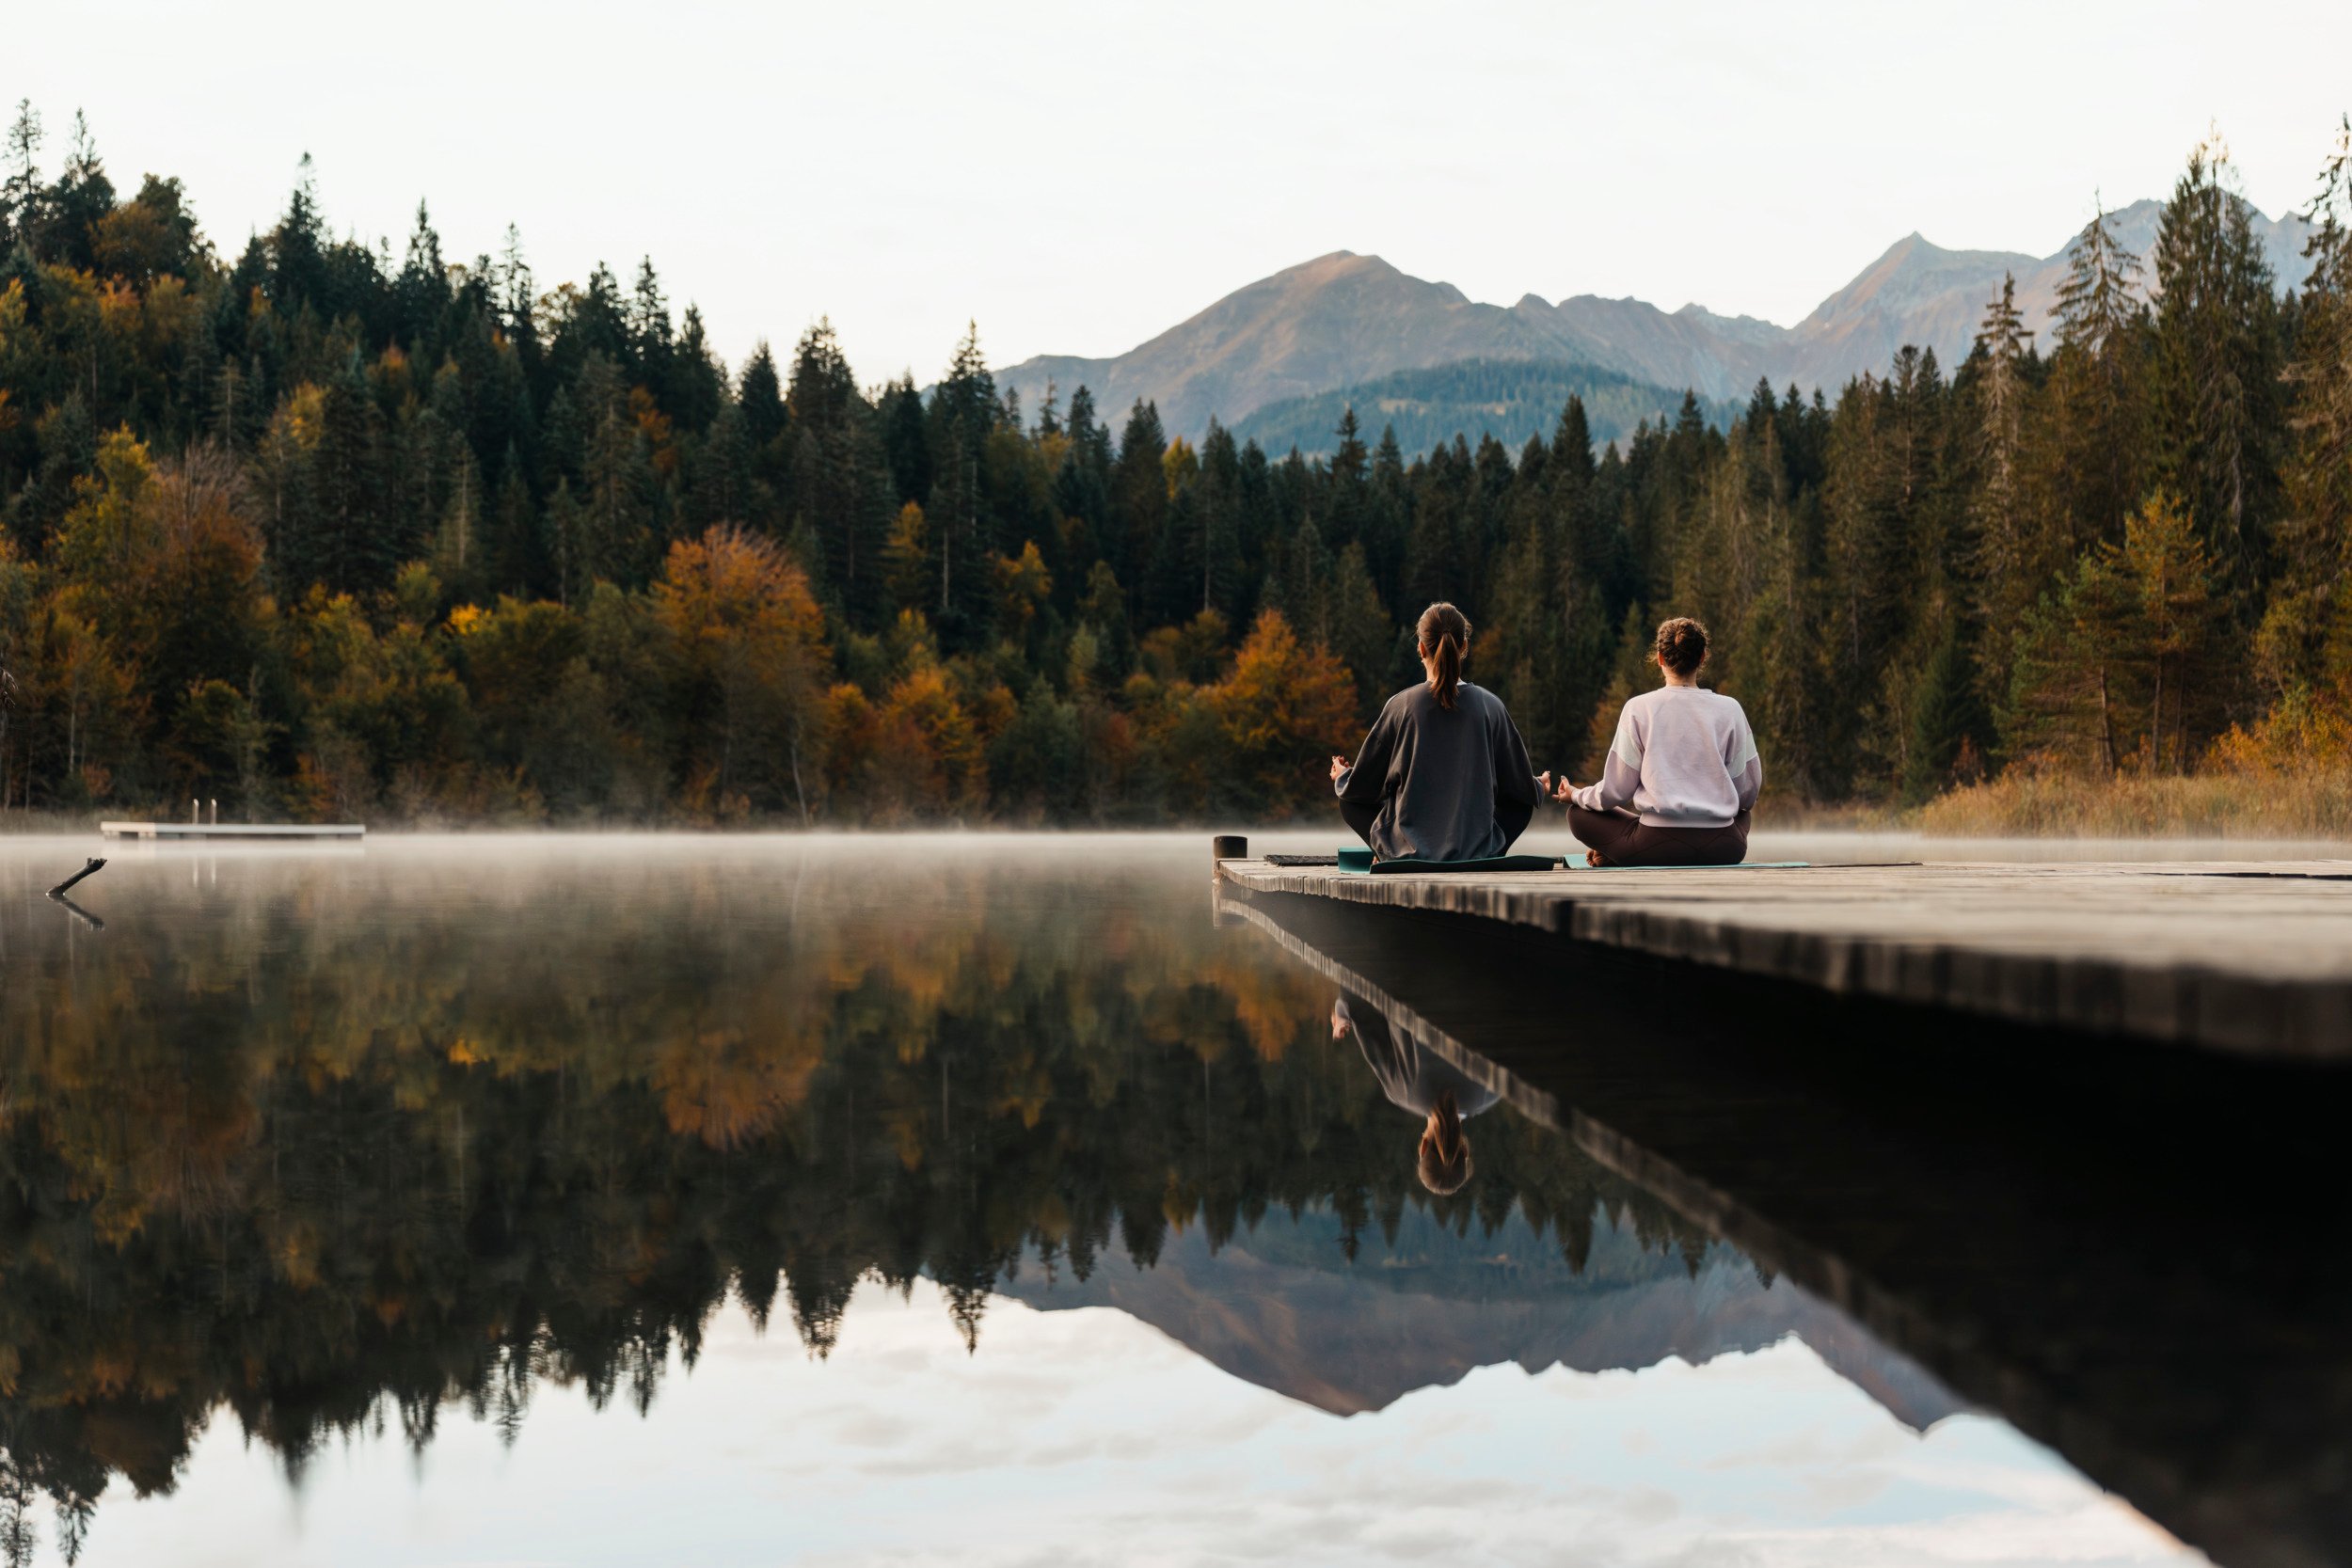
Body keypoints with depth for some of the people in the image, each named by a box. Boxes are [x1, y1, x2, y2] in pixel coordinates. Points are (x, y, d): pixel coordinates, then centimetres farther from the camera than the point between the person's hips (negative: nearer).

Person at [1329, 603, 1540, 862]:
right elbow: (1524, 792, 4)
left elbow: (1361, 788, 0)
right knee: (1518, 802, 31)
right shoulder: (1490, 706, -6)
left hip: (1409, 851, -1)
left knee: (1348, 800, 23)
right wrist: (1539, 786, 29)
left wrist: (1342, 777, 25)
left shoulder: (1401, 705, -9)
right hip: (1477, 852, 1)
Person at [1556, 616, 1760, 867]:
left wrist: (1576, 795, 22)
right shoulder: (1730, 709, 3)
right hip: (1723, 850, 0)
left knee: (1579, 814, 23)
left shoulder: (1638, 709, -2)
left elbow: (1616, 791, 1)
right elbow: (1748, 793, 8)